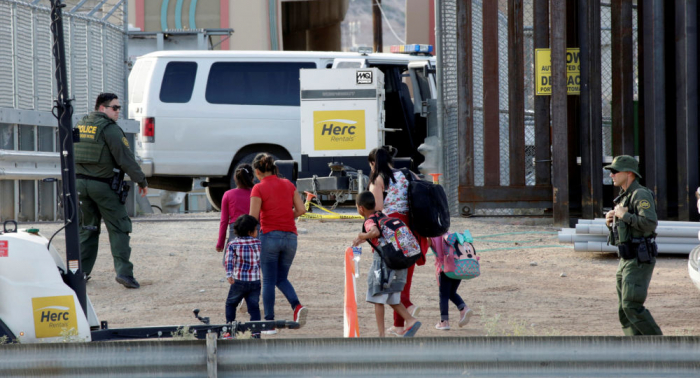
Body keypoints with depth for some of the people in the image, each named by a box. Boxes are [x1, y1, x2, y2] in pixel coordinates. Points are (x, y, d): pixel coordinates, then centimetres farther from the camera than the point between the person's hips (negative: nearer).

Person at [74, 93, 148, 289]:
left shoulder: (80, 126, 11)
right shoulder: (110, 129, -12)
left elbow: (71, 155, 18)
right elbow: (125, 158, -14)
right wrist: (141, 181, -7)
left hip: (80, 182, 7)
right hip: (102, 184, -7)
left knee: (87, 228, 17)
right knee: (119, 228, -2)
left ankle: (81, 271, 16)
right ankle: (123, 271, -12)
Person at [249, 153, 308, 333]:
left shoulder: (259, 188, -6)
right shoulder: (288, 184, 8)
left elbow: (253, 217, -11)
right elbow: (301, 209, 5)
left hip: (269, 235, -4)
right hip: (290, 236, 4)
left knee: (269, 281, 4)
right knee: (281, 278, 17)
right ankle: (297, 306, -10)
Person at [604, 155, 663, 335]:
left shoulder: (641, 195, -12)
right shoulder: (624, 197, 18)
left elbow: (650, 223, -27)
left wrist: (624, 215, -17)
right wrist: (610, 222, 6)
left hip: (639, 260, -10)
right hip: (626, 260, 10)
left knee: (632, 306, -14)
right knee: (624, 310, 7)